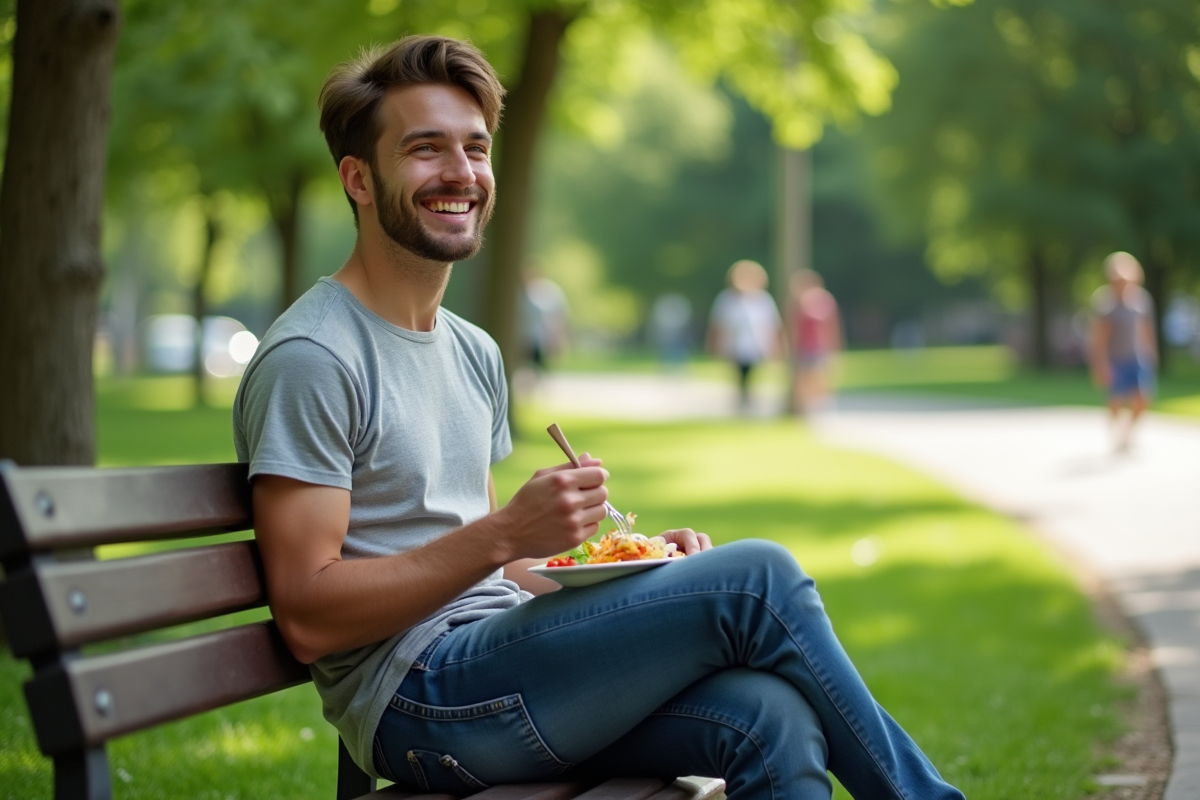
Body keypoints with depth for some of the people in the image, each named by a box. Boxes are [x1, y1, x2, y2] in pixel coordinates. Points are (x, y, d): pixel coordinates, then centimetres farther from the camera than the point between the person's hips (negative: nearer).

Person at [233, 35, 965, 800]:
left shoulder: (474, 353, 18)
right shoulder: (311, 359, -10)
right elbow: (308, 617, -15)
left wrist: (627, 564, 5)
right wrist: (504, 532, -21)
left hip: (506, 667, 8)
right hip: (417, 696, -8)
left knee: (773, 719, -20)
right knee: (758, 576, -17)